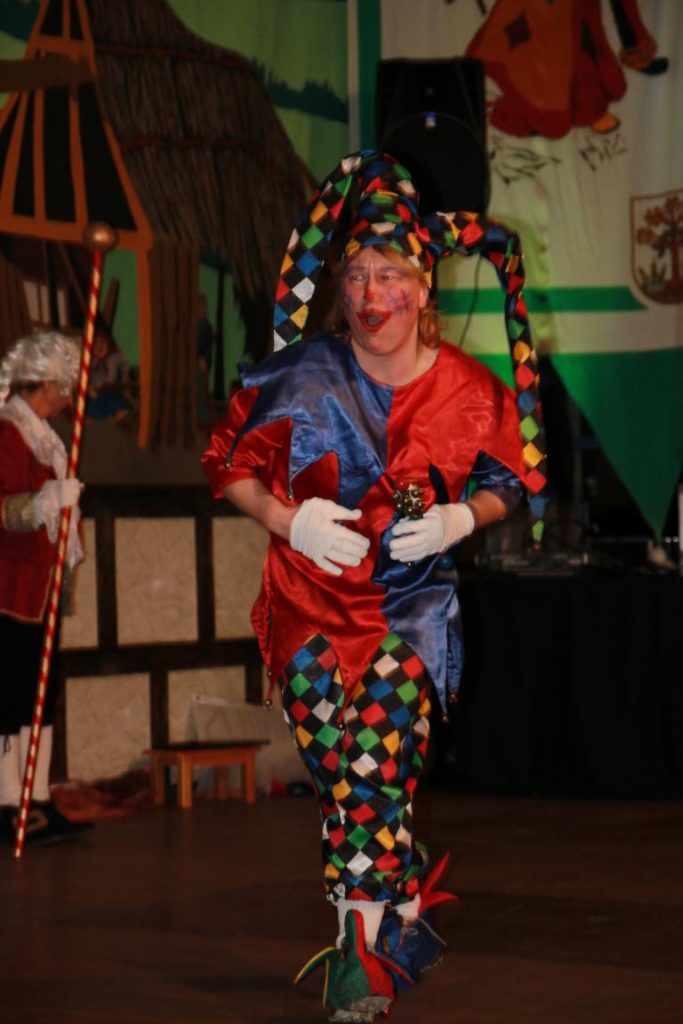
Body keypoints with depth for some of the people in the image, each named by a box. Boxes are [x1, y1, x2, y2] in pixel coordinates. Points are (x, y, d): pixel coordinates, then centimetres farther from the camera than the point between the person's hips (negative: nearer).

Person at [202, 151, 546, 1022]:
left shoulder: (469, 391, -1)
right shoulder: (302, 376, -4)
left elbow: (505, 481, 13)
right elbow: (228, 461, 5)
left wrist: (461, 518, -8)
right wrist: (287, 518, -11)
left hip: (414, 600, -1)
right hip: (312, 600, 1)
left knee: (377, 749, -18)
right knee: (348, 772, -8)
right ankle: (406, 914, 13)